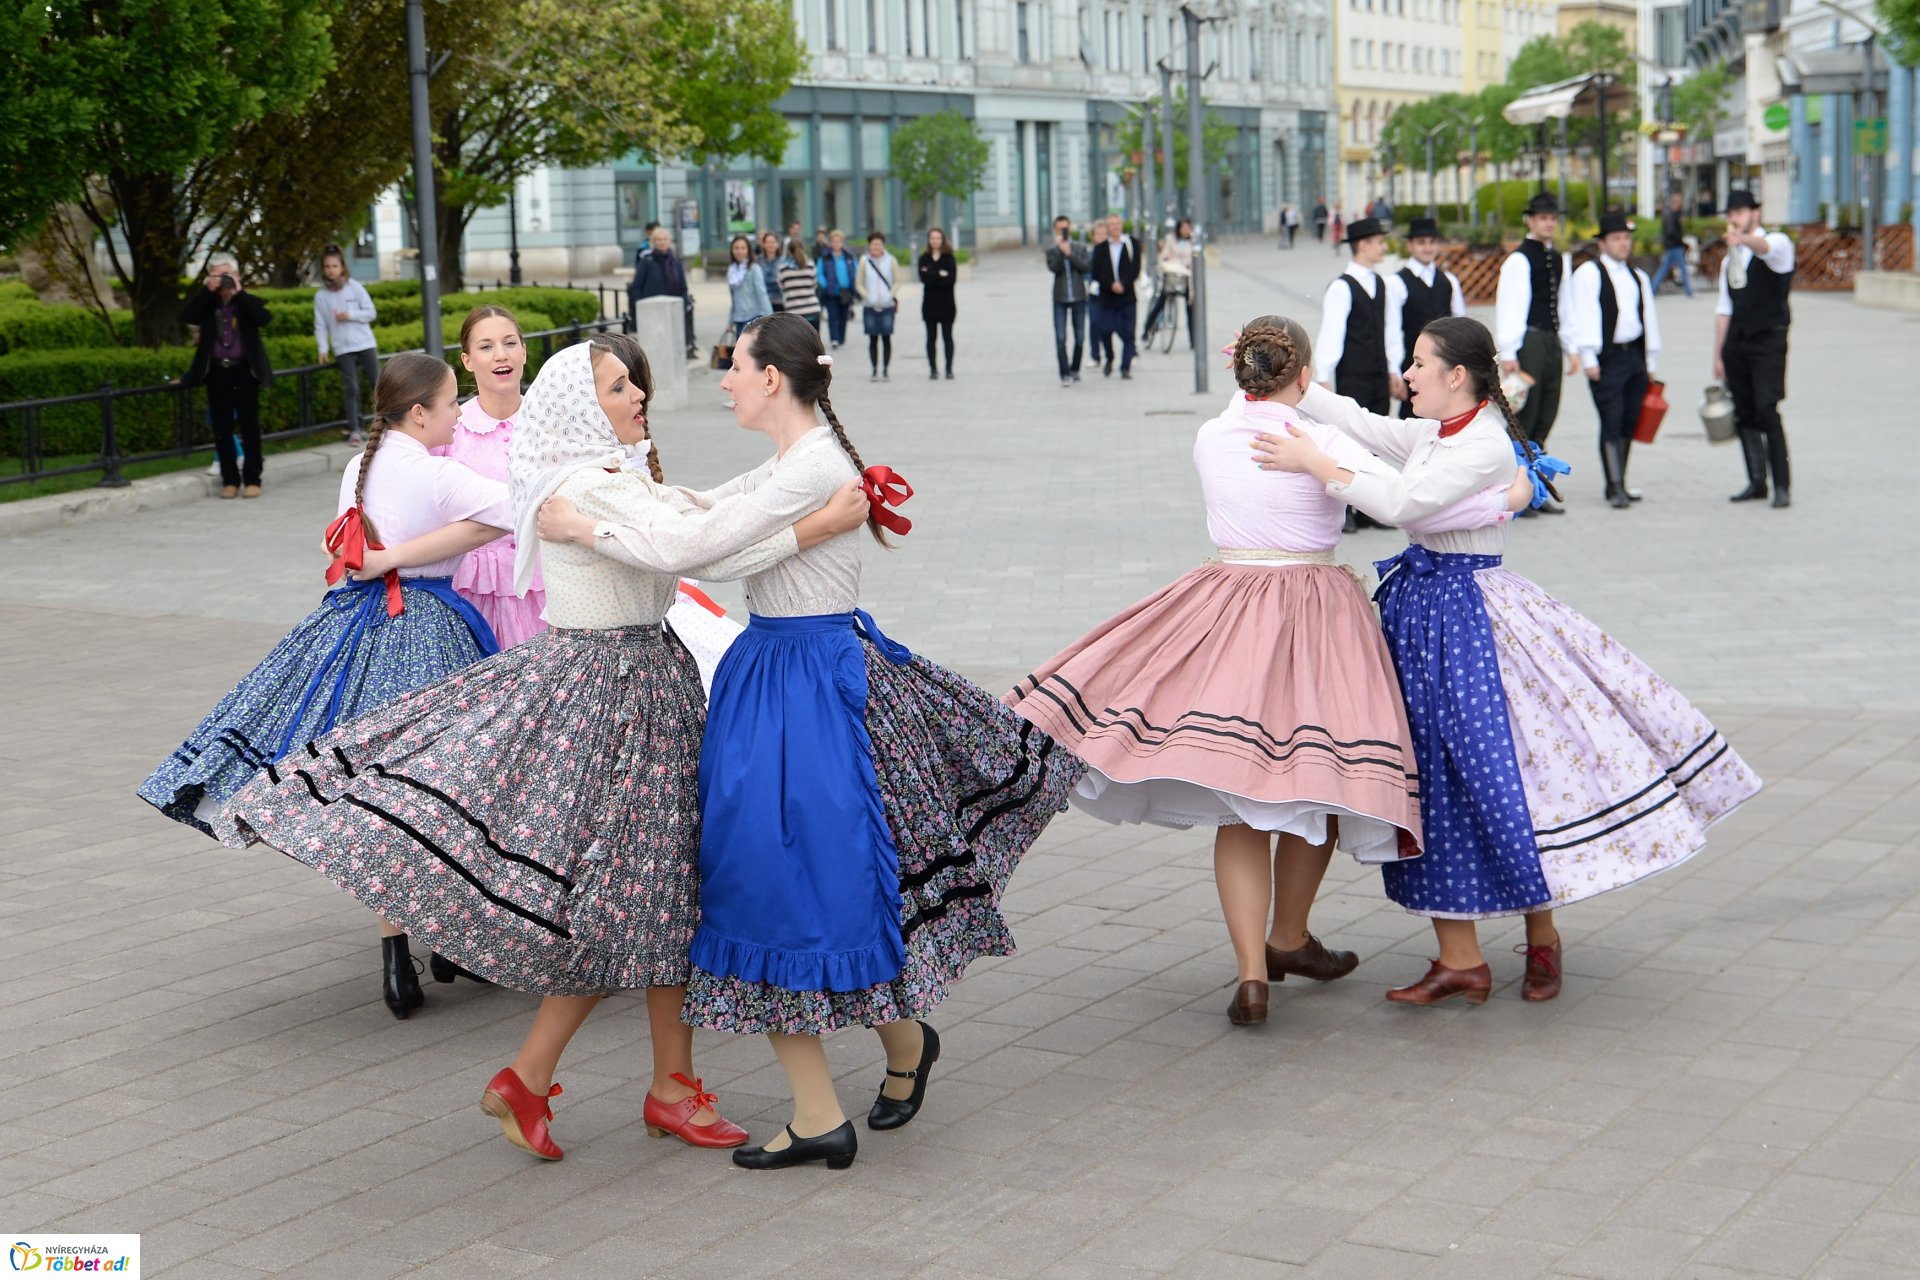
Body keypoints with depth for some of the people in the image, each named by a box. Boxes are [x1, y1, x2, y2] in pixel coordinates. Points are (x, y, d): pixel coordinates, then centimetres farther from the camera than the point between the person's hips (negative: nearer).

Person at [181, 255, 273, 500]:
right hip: (217, 372, 2)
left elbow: (265, 318, -18)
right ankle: (230, 480, 11)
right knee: (222, 429, 4)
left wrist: (239, 292, -17)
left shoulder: (247, 301, 1)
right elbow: (186, 317, -11)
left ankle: (252, 479, 8)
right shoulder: (206, 303, 6)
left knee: (249, 427, 1)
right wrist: (208, 291, -15)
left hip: (244, 372, -2)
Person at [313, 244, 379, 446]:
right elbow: (320, 326, 2)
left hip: (365, 344, 0)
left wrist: (350, 315, -14)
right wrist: (323, 349, -7)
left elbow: (371, 313, 0)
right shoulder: (321, 295, 1)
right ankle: (355, 430, -6)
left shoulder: (355, 287, 0)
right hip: (343, 349, 0)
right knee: (351, 388, -8)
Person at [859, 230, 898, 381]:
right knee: (873, 339, 1)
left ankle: (886, 370, 7)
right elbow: (859, 284, 7)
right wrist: (868, 296, -8)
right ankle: (875, 370, 5)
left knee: (886, 338, 0)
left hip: (887, 306, 0)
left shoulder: (890, 260, 2)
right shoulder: (864, 261, 3)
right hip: (870, 306, 0)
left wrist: (891, 296, -6)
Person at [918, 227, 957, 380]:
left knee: (947, 336, 0)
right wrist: (940, 275, -12)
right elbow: (924, 278, -8)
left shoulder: (949, 258, 2)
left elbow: (951, 278, -12)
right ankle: (932, 369, 7)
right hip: (930, 303, 2)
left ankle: (949, 369, 0)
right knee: (931, 337, 3)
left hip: (946, 303, -2)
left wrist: (931, 276, -12)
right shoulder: (924, 259, 7)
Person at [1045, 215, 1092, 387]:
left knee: (1080, 337, 7)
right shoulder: (1052, 250, 4)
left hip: (1078, 298, 2)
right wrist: (1061, 250, -18)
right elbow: (1053, 267, -14)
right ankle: (1065, 374, -7)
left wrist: (1070, 254, -13)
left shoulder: (1080, 249, 8)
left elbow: (1087, 267, -8)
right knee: (1060, 338, -9)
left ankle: (1074, 370, 23)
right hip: (1060, 299, -1)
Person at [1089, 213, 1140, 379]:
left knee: (1127, 333, -4)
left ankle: (1126, 367, 2)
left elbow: (1135, 270, -2)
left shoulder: (1131, 245, 4)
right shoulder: (1100, 248, 6)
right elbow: (1096, 273, 0)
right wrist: (1111, 285, -14)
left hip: (1126, 296, 0)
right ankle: (1109, 359, 23)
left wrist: (1123, 284, -16)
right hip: (1106, 296, 0)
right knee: (1105, 330, -4)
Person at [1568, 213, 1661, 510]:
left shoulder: (1638, 277, 18)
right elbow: (1582, 318, -9)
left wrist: (1650, 361, 18)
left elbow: (1649, 319, 21)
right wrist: (1589, 359, -14)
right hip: (1607, 357, -6)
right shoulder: (1588, 274, -3)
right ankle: (1615, 488, -6)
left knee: (1628, 424, 7)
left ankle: (1619, 484, 15)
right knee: (1611, 424, -8)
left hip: (1635, 354, 6)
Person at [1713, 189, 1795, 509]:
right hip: (1736, 343, 7)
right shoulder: (1729, 260, 17)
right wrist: (1718, 355, 10)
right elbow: (1724, 309, 15)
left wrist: (1743, 239, -52)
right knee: (1743, 414, 8)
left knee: (1767, 412, -14)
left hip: (1768, 341, -6)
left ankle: (1782, 486, -9)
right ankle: (1756, 482, 17)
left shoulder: (1778, 242, -3)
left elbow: (1766, 248, -30)